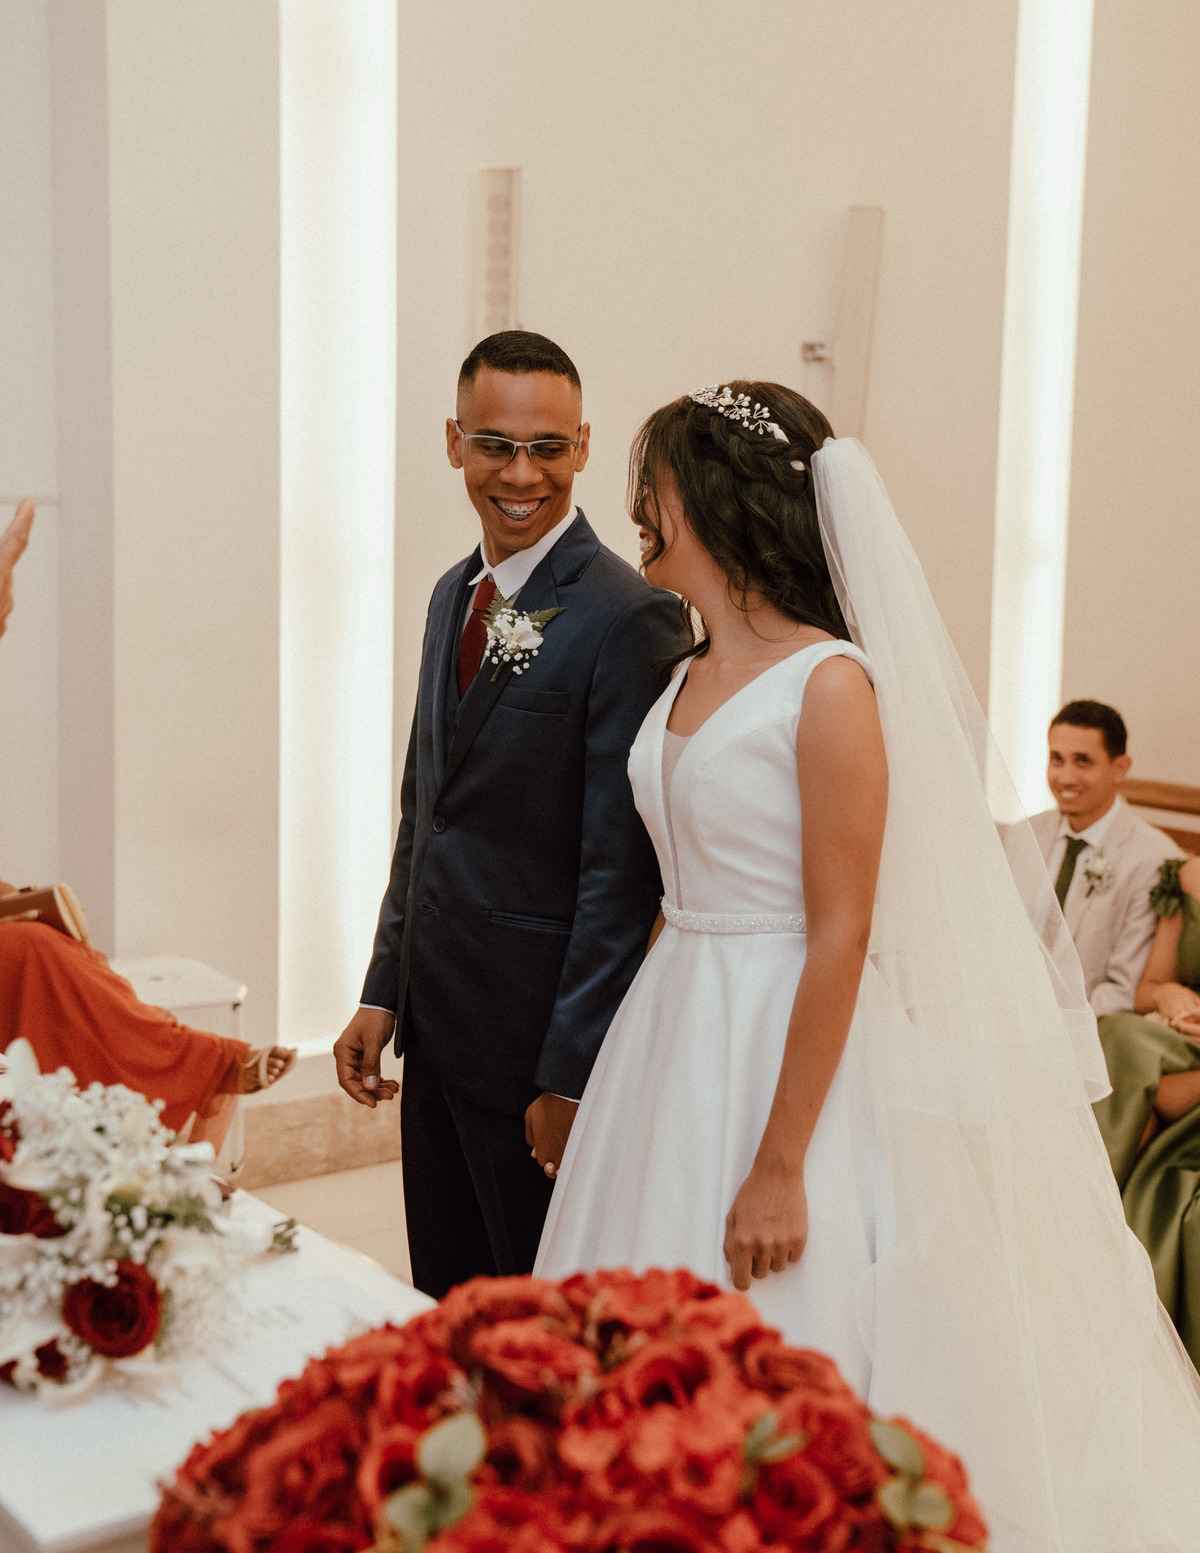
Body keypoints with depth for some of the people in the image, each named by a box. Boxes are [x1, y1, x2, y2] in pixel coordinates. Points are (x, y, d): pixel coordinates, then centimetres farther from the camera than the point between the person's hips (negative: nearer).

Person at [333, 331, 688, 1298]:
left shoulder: (629, 618, -17)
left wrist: (573, 1077, -17)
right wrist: (384, 995, 12)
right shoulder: (454, 593, 10)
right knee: (448, 1315, 20)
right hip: (435, 1031, 8)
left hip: (541, 1040, -8)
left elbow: (623, 872, -18)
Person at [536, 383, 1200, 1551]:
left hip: (794, 1047, -7)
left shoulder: (830, 685, -15)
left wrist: (781, 1167, -19)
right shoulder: (687, 682, 8)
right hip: (677, 1044, 7)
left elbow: (841, 937, -18)